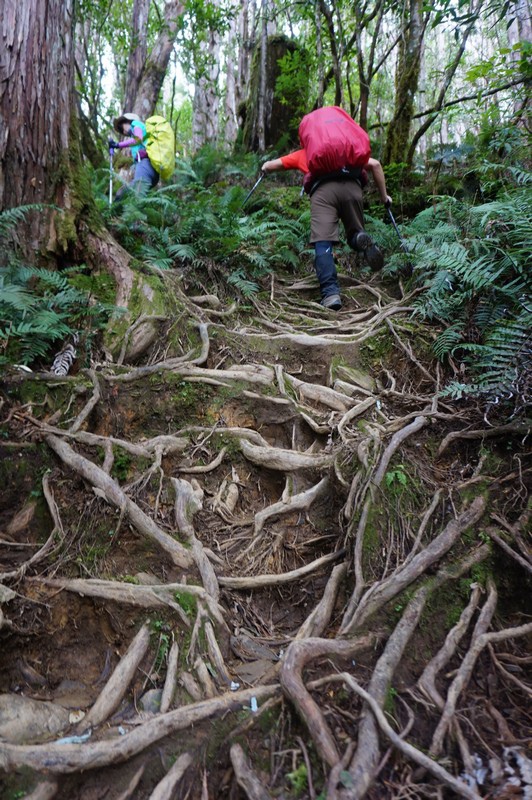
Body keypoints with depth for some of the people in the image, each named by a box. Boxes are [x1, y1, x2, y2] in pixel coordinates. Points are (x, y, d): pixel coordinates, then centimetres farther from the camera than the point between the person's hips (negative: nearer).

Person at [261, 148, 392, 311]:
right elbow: (375, 164, 27)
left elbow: (270, 166, 35)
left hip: (323, 189, -2)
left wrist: (265, 167, 57)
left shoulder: (304, 154, 35)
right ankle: (362, 240, -20)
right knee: (355, 237, 16)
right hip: (352, 187, 2)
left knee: (322, 243, -7)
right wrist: (384, 197, 32)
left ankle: (331, 293, -26)